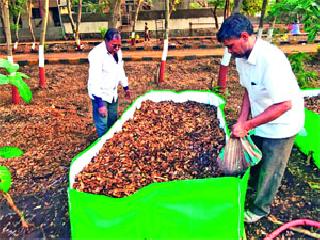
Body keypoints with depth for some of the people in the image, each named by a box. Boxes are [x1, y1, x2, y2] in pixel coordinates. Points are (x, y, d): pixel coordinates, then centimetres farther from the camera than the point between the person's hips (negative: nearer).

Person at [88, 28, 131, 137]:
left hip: (113, 93, 8)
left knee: (113, 122, 20)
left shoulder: (117, 51, -1)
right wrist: (100, 103, -32)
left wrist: (126, 87, 22)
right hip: (100, 95, -7)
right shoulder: (97, 54, -25)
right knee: (102, 124, -4)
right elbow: (94, 80, -29)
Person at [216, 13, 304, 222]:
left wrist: (247, 125, -30)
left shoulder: (271, 60, -33)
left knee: (270, 170, 11)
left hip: (281, 124, -7)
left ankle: (260, 208, 33)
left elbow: (284, 104, -32)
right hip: (260, 120, 7)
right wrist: (242, 121, -5)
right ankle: (253, 190, 47)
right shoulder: (242, 57, -7)